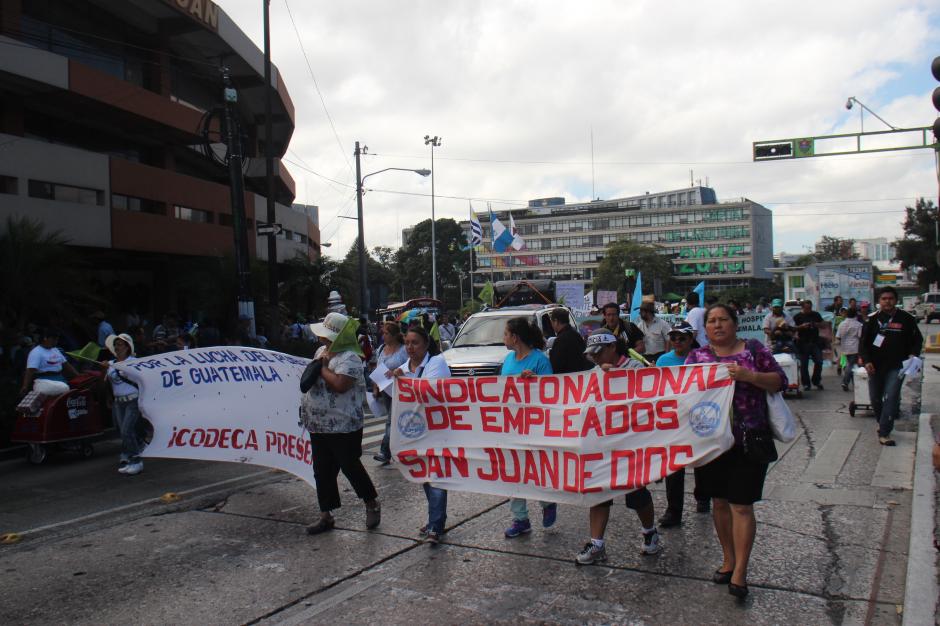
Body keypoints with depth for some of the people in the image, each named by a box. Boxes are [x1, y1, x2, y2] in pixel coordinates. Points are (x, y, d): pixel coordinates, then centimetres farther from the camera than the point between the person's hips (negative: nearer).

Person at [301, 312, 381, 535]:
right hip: (318, 425, 8)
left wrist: (322, 367, -15)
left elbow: (340, 385, -29)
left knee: (350, 466, 2)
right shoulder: (321, 351, 11)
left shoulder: (349, 357, -16)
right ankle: (326, 516, 22)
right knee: (322, 471, 11)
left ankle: (372, 504, 23)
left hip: (343, 426, -8)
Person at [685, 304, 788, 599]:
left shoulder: (754, 349, 1)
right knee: (719, 502, 12)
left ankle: (740, 572, 5)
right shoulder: (697, 356, 8)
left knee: (741, 506, -3)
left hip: (748, 441, -3)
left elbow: (780, 381, -3)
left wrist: (748, 375, -17)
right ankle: (728, 560, 29)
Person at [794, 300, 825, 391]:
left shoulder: (816, 315, 11)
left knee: (819, 362, -3)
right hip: (803, 343, -2)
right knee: (804, 364, 1)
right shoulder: (798, 316, 1)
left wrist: (817, 324, -7)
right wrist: (801, 326, -19)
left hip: (815, 342, 3)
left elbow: (823, 325, 14)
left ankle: (816, 381, 15)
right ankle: (806, 384, 11)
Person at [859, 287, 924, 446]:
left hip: (897, 367, -2)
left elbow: (917, 340, 9)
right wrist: (866, 361, -13)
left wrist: (913, 355, -8)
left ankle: (884, 433, -9)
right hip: (875, 366, 2)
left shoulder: (906, 319, -1)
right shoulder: (872, 319, 0)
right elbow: (863, 342, 1)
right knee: (875, 398, 12)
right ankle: (882, 422, 38)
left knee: (891, 398, -11)